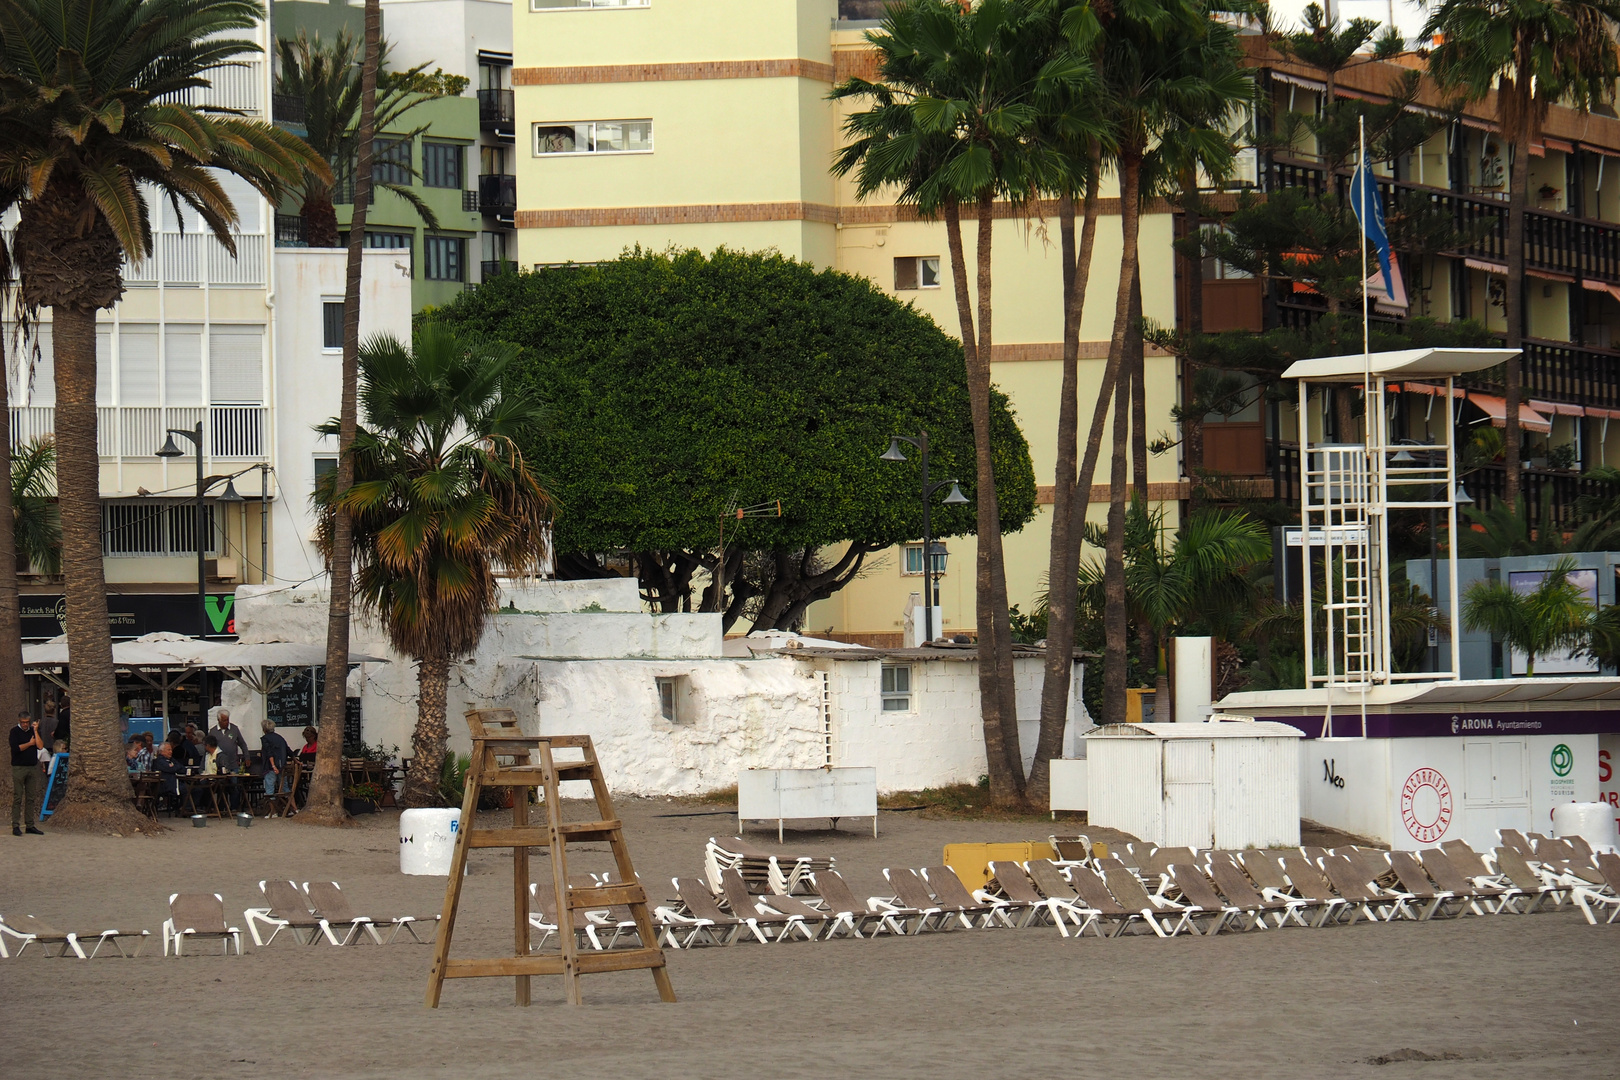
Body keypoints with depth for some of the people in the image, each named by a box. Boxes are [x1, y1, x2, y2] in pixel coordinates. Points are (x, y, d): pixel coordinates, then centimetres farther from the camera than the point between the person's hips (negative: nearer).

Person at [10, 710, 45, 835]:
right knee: (17, 798, -5)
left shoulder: (33, 731, 11)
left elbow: (40, 746, -2)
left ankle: (30, 825, 10)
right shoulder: (15, 732, 0)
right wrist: (30, 743, -3)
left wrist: (35, 730, -4)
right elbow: (16, 748, -13)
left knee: (31, 798, 5)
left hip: (33, 768, 4)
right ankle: (15, 826, -5)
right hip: (18, 768, -4)